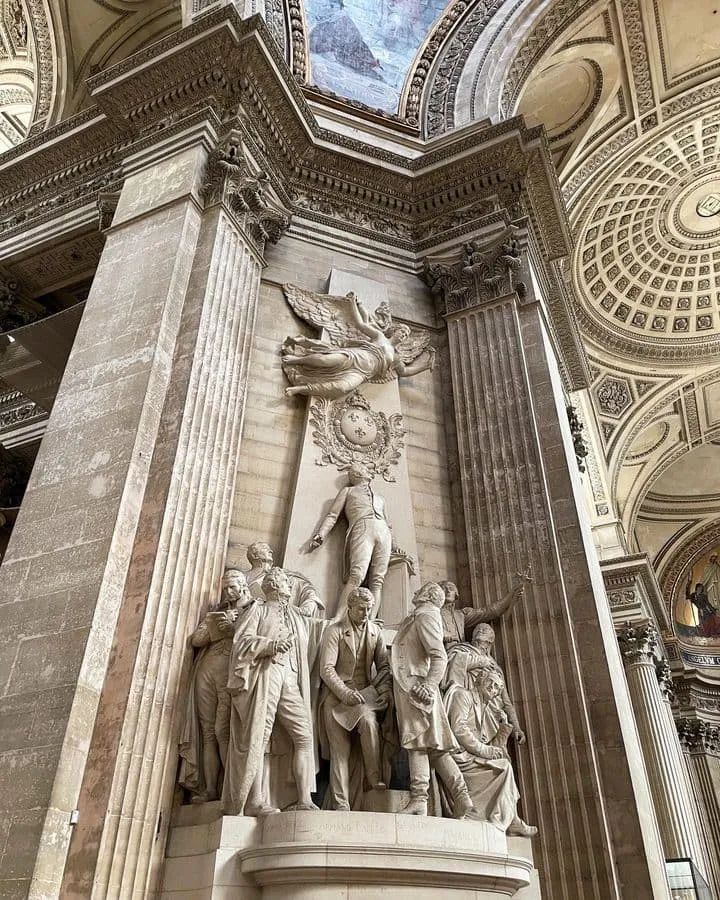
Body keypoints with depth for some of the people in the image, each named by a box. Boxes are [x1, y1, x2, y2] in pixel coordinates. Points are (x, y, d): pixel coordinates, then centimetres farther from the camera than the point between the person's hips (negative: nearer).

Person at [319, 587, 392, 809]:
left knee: (368, 720, -29)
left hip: (364, 692, 2)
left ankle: (375, 778, -16)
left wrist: (385, 689, -6)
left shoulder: (376, 631, 10)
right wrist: (346, 693, -21)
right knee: (340, 749, -5)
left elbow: (384, 666, 13)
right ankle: (341, 805, 0)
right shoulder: (334, 631, -3)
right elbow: (326, 669, -10)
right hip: (337, 693, -2)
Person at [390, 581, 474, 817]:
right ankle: (461, 798, 6)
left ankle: (419, 801, -11)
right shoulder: (415, 618, 23)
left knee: (417, 742, -11)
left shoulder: (425, 616, -6)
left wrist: (428, 685, -25)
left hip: (416, 687, -9)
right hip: (410, 687, 9)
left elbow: (439, 656, -17)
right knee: (434, 746, 6)